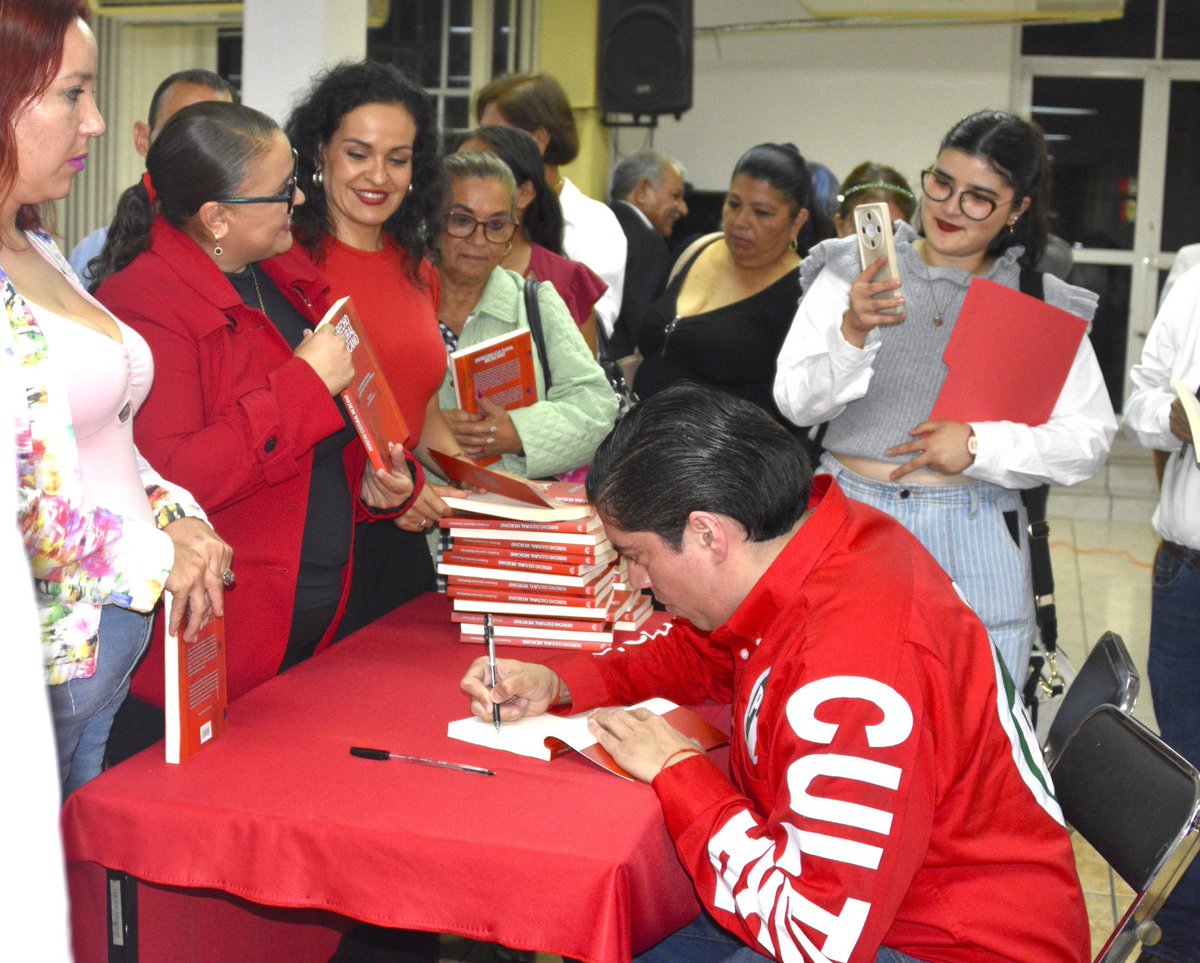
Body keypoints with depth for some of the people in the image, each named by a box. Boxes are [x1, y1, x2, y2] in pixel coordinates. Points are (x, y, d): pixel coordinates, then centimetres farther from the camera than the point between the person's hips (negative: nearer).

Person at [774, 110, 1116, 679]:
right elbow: (795, 402, -4)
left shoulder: (1043, 305, 5)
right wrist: (852, 331, -21)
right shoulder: (852, 271, 3)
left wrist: (981, 446, -13)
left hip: (974, 545, 0)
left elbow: (1091, 438, 1)